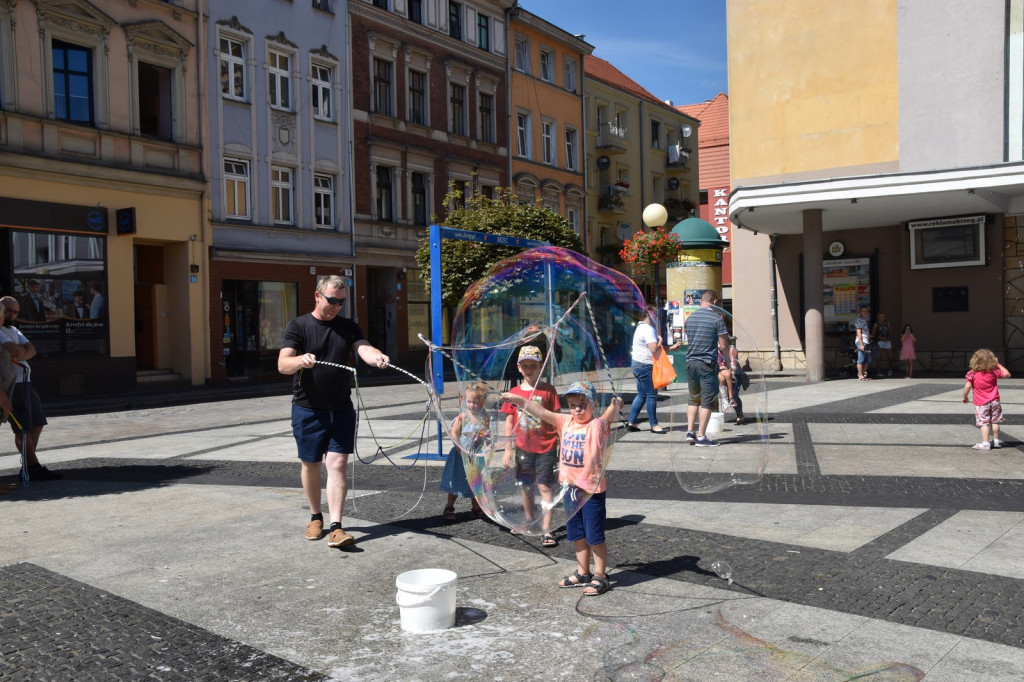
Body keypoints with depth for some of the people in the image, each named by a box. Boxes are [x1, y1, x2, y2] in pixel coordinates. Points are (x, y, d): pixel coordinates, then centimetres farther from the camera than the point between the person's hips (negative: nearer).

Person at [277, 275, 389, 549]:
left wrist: (377, 357, -35)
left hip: (341, 410, 1)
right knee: (311, 465, 10)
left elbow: (364, 349, -11)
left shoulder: (348, 327, 6)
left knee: (337, 465, -6)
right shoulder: (298, 326, -3)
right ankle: (315, 518, 30)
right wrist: (301, 360, -36)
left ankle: (336, 527, -6)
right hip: (308, 410, -1)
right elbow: (283, 365, -13)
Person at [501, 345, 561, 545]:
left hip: (545, 447, -3)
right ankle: (529, 520, 35)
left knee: (545, 487, -2)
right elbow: (509, 422, 5)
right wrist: (508, 450, 3)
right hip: (523, 448, 3)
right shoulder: (514, 393, 1)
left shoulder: (548, 390, -6)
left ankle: (547, 530, 2)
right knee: (526, 487, 17)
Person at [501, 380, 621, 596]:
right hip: (569, 487, 6)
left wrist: (615, 405, -43)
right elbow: (541, 412, 0)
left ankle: (600, 576, 18)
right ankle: (582, 573, 34)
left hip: (591, 489, -6)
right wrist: (518, 400, -7)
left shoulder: (598, 426, -9)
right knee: (577, 534, 18)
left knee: (595, 536, 4)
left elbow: (609, 416, -25)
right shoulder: (565, 422, 4)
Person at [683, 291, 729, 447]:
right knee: (707, 400, 1)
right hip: (708, 363, -5)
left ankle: (690, 431, 11)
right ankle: (701, 436, 1)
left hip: (691, 362, 5)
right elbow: (724, 345, -9)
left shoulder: (690, 317, 9)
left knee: (693, 399, 17)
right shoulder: (717, 318, -8)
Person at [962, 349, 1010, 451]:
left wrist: (965, 397, 1)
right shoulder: (994, 372, -4)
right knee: (994, 422, 14)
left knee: (984, 423, -1)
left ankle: (985, 443, -4)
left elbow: (967, 387, -15)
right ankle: (996, 441, 24)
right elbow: (1007, 374, 11)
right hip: (994, 402, 3)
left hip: (981, 403, -3)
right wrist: (998, 365, 16)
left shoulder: (972, 374, -12)